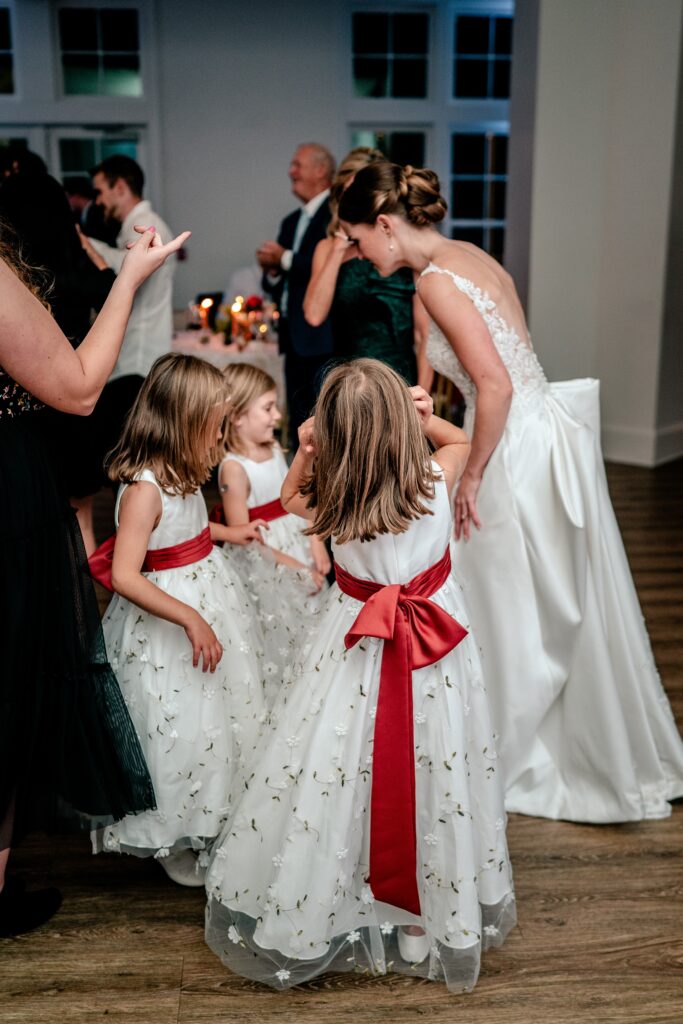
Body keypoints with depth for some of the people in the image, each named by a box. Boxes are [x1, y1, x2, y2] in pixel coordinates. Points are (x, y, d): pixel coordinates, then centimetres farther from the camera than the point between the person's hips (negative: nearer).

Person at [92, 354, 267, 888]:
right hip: (168, 615, -9)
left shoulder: (180, 474, 3)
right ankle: (175, 843, 25)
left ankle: (214, 822, 37)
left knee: (228, 711, 17)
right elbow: (124, 577, -31)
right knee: (182, 727, 3)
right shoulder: (144, 488, -25)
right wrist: (191, 619, -33)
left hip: (208, 595, 9)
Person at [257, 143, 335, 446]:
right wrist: (272, 271, -1)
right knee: (299, 428, 13)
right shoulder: (291, 222, 20)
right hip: (295, 338, 9)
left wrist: (285, 259, -12)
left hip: (323, 338, -9)